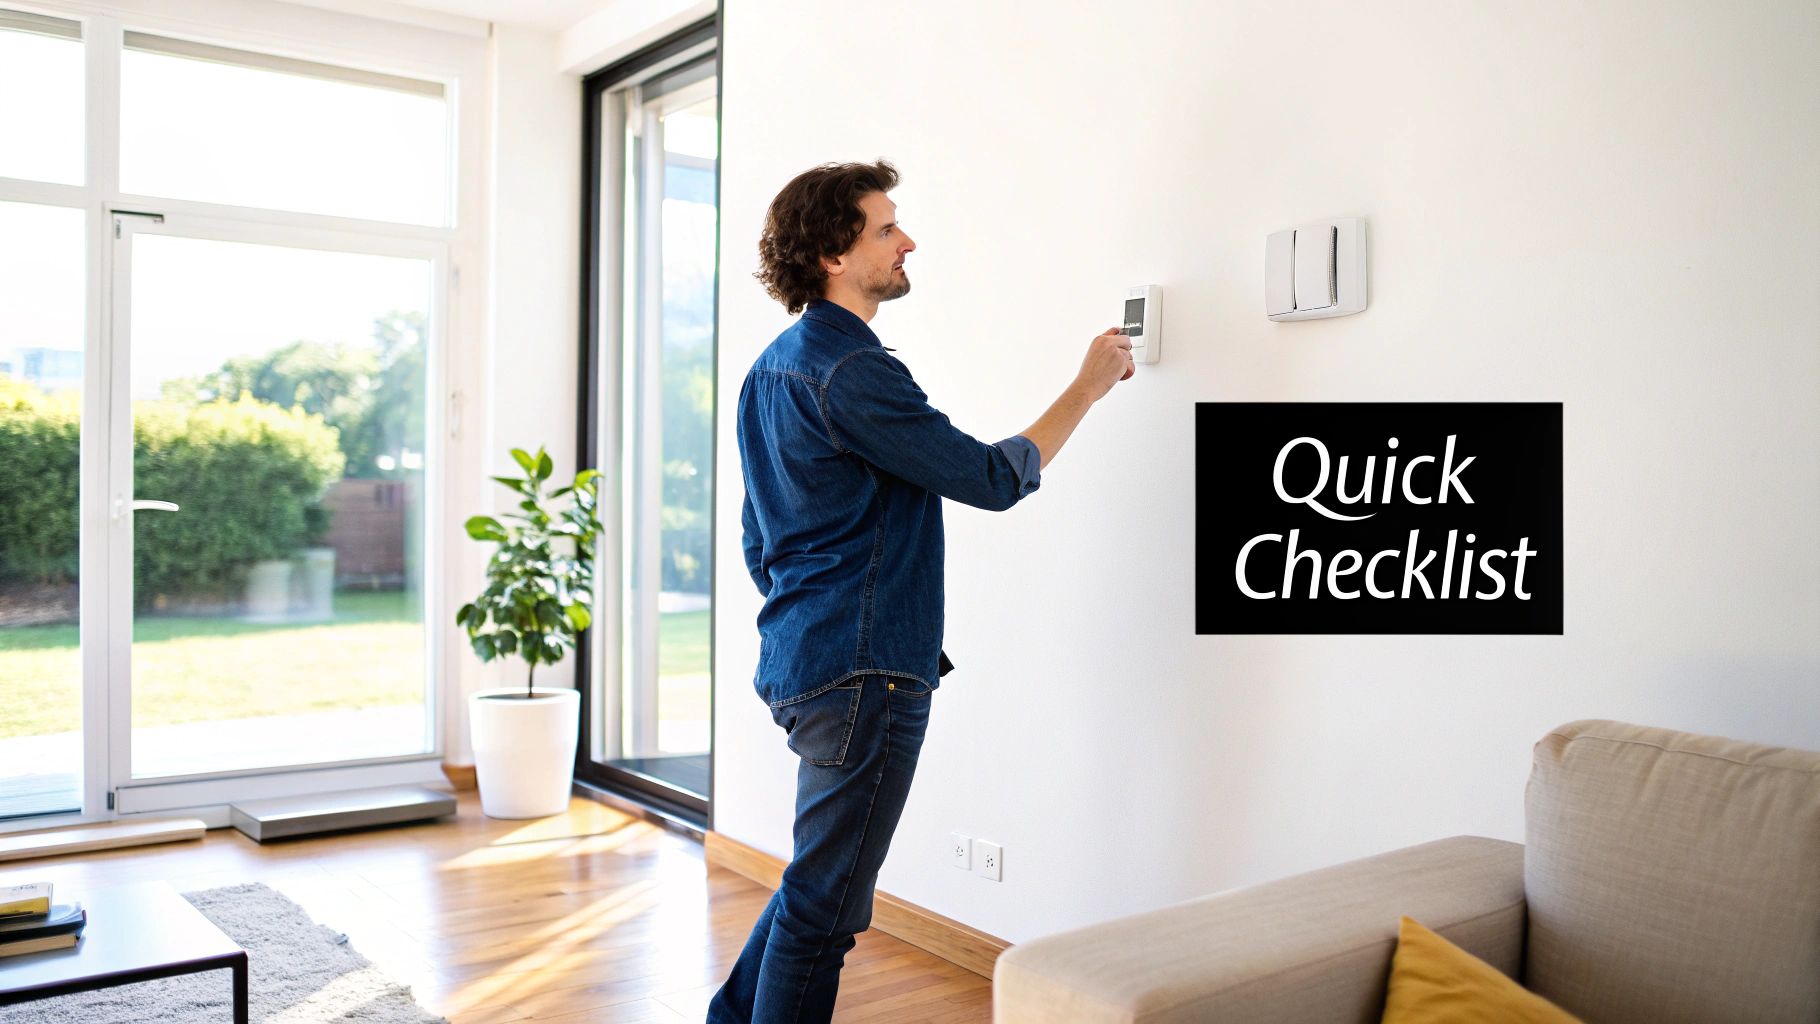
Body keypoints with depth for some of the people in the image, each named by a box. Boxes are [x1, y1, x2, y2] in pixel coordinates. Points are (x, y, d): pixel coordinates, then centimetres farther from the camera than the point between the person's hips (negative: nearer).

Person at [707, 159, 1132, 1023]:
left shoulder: (772, 368, 14)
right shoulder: (851, 371, -17)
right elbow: (992, 479, -14)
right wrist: (1086, 387, -3)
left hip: (796, 661, 10)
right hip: (860, 671, -10)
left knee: (822, 877, 23)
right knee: (826, 899, 1)